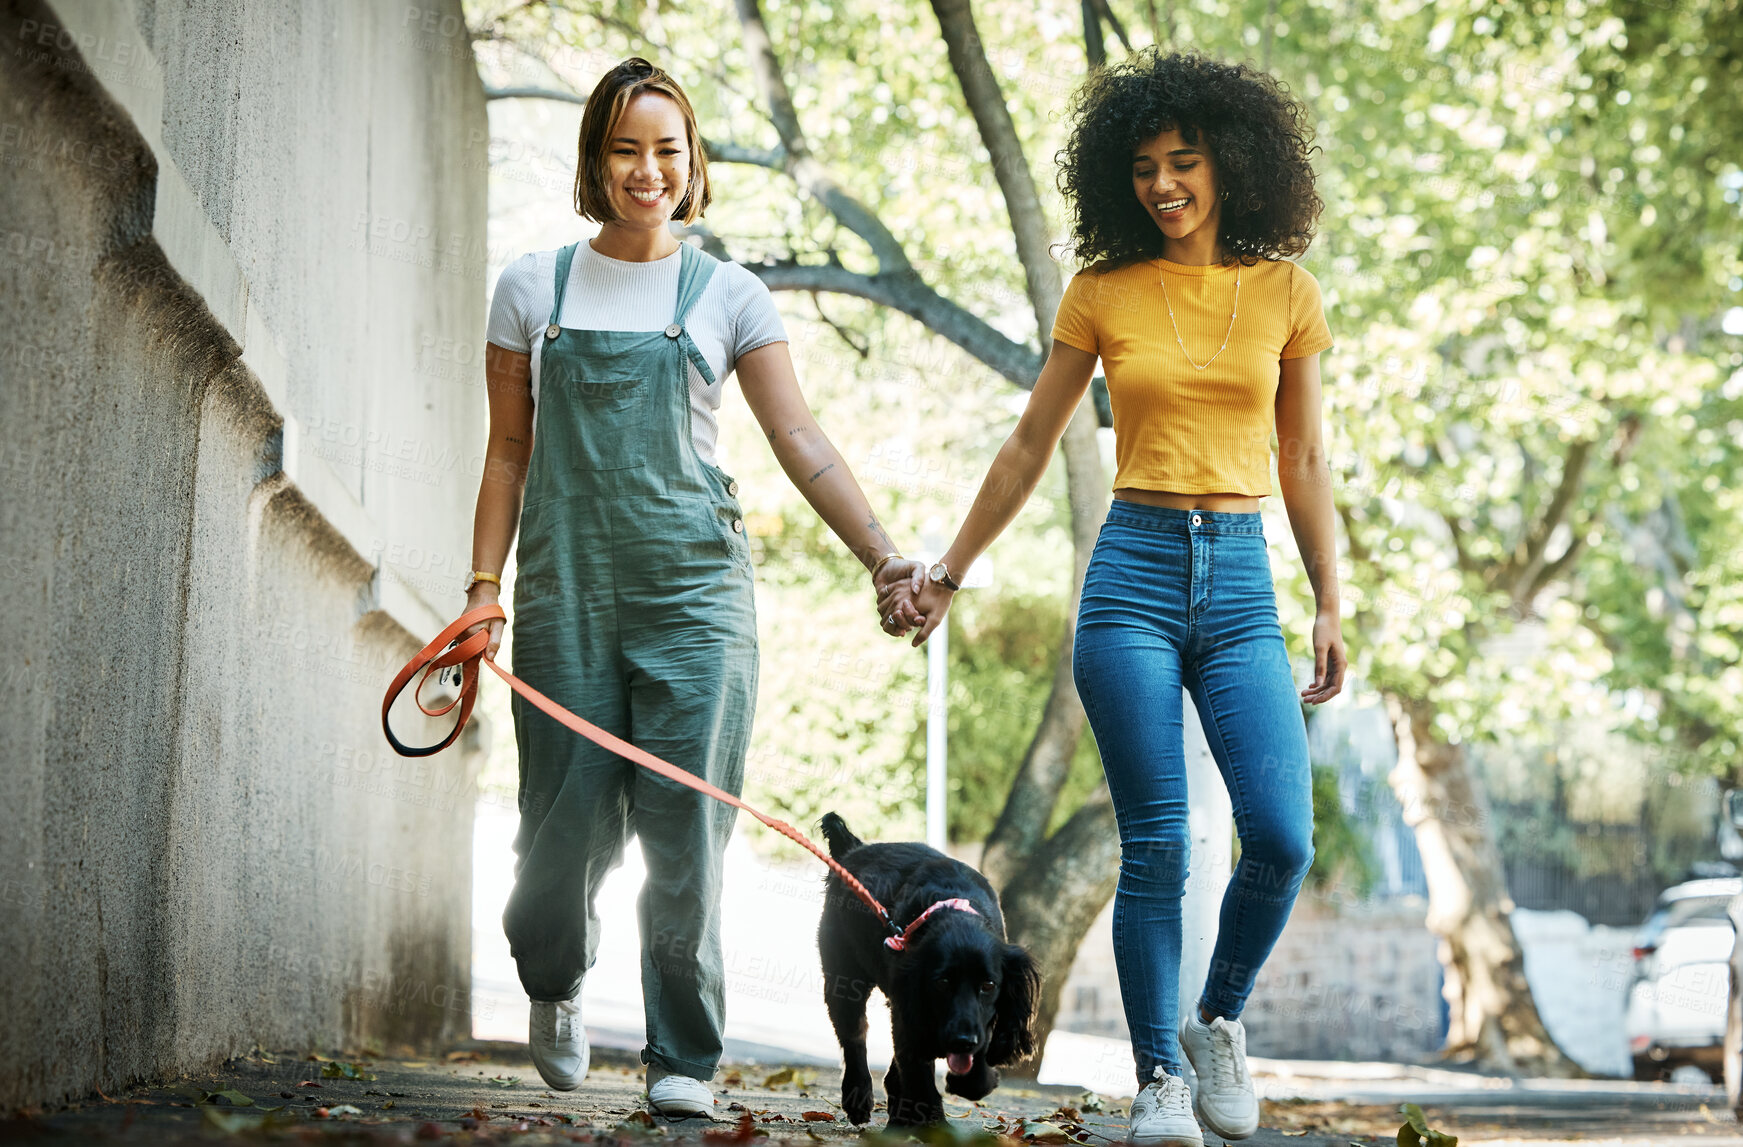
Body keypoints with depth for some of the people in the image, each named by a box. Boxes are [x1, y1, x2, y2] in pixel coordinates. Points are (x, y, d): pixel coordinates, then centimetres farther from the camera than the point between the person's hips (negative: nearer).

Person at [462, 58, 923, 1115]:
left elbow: (802, 443, -2)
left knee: (686, 824, -6)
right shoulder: (534, 288, 9)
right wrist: (486, 585, 3)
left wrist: (886, 557, -13)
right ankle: (555, 982, 31)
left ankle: (685, 1057, 5)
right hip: (568, 585, 1)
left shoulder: (728, 296, 6)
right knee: (569, 820, -1)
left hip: (693, 584, -1)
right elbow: (509, 451, 12)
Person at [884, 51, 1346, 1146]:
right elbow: (1028, 450, 13)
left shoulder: (1285, 292, 8)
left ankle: (1218, 1022, 13)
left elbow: (1304, 461, 12)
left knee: (1283, 837, -12)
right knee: (1156, 848, -6)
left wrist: (1331, 606, 8)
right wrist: (946, 575, 13)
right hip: (1135, 572, -1)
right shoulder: (1103, 296, 6)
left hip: (1241, 576, 1)